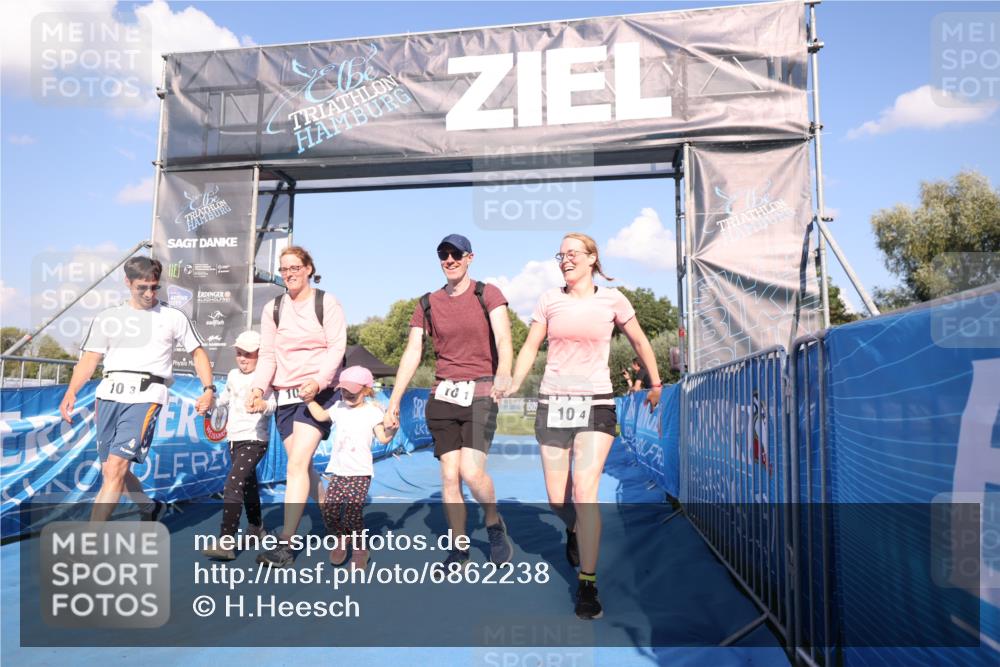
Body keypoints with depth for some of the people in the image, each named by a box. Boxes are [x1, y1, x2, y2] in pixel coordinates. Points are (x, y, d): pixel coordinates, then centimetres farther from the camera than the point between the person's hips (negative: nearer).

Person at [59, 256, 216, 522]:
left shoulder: (173, 317, 10)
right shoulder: (107, 318, 14)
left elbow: (197, 352, 14)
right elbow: (90, 359, 9)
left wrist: (209, 389, 1)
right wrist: (71, 392, -6)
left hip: (146, 396, -4)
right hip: (109, 394, 4)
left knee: (115, 468, -15)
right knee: (112, 471, 11)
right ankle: (149, 509, 37)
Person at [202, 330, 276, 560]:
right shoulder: (233, 375, 9)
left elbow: (272, 405, -28)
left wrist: (262, 405, -48)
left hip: (255, 440, -8)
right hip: (235, 438, 8)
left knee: (232, 485, -20)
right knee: (248, 484, 21)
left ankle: (226, 542, -23)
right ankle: (256, 527, 41)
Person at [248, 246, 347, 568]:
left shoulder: (326, 302, 0)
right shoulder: (273, 308, 11)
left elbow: (336, 348, -8)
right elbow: (267, 355, 7)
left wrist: (318, 381, -24)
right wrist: (258, 387, -11)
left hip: (318, 392, -5)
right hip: (284, 395, 5)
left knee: (297, 463, -15)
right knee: (304, 467, 8)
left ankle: (285, 543, -15)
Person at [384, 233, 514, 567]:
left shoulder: (487, 294, 0)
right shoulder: (427, 304, 9)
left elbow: (503, 339, -16)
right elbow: (411, 354, 6)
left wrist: (503, 374, -36)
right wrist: (393, 402, 0)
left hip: (480, 395, -3)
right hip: (442, 396, 4)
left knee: (471, 471, -16)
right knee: (449, 476, 1)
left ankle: (495, 526, 14)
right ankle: (458, 549, 15)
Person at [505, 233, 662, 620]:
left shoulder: (611, 300, 2)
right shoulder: (549, 300, 6)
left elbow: (639, 342, 13)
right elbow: (530, 349, 7)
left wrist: (656, 385, 18)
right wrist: (511, 387, -6)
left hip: (596, 403, -2)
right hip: (553, 403, 2)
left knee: (584, 491, -16)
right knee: (557, 500, 5)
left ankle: (587, 586, -4)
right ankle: (575, 532, 42)